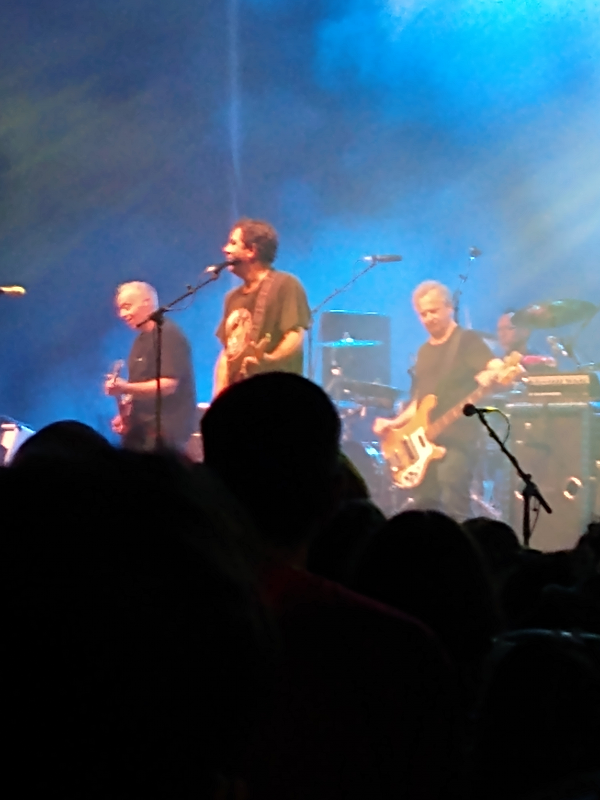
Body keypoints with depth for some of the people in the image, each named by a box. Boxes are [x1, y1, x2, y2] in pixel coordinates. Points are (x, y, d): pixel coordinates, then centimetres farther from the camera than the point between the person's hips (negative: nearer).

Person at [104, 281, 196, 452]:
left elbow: (168, 385, -22)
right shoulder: (142, 340, 17)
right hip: (141, 431, 10)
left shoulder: (168, 335, -14)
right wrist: (126, 414, 9)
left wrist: (125, 388, -28)